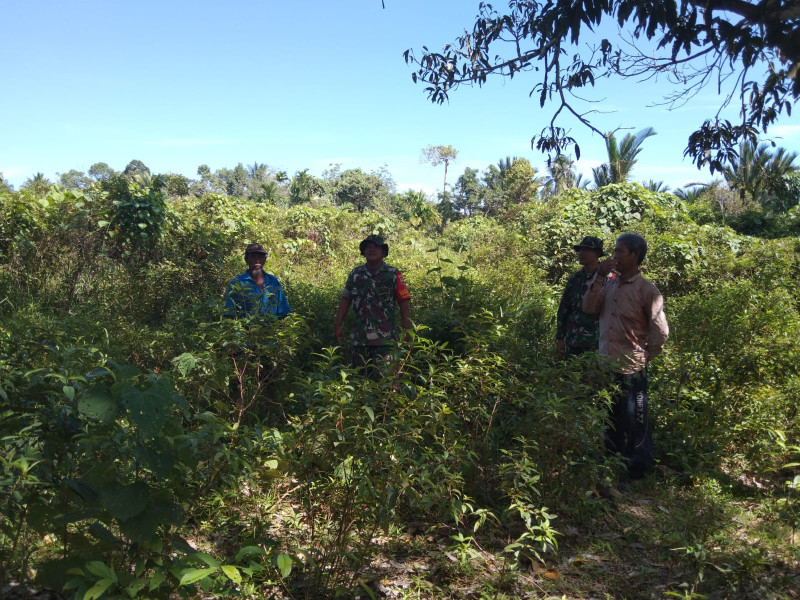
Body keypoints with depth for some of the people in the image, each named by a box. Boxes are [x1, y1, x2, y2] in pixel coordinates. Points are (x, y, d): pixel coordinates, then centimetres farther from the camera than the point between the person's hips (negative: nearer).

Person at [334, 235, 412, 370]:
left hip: (384, 338, -4)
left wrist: (407, 330, -8)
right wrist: (338, 325, 6)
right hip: (359, 337, 4)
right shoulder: (355, 274, 10)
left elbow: (404, 302, -2)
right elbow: (345, 300, 12)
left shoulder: (393, 275, 0)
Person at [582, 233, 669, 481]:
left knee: (634, 421, 7)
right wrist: (599, 277, -10)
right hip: (607, 365, 6)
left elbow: (660, 331, -10)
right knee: (610, 418, 20)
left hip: (631, 368, -6)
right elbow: (589, 308, -5)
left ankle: (640, 467, 25)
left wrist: (645, 356, -3)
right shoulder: (609, 284, 4)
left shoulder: (646, 290, -12)